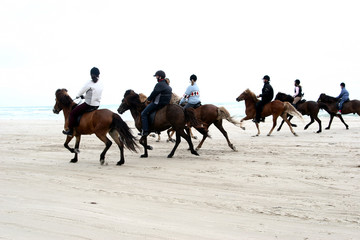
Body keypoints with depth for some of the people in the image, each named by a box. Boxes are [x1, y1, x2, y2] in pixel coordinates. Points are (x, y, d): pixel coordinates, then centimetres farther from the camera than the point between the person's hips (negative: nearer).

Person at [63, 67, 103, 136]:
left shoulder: (89, 83, -16)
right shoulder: (101, 84, 2)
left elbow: (81, 92, -5)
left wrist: (78, 95, 18)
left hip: (88, 104, -7)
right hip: (97, 105, 7)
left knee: (72, 113, 4)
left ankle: (70, 130, 1)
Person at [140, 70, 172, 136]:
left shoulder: (159, 85, -17)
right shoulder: (167, 85, 14)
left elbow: (154, 94, -14)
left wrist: (148, 99, 6)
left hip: (158, 103, -11)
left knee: (144, 113, -5)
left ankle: (145, 131, -13)